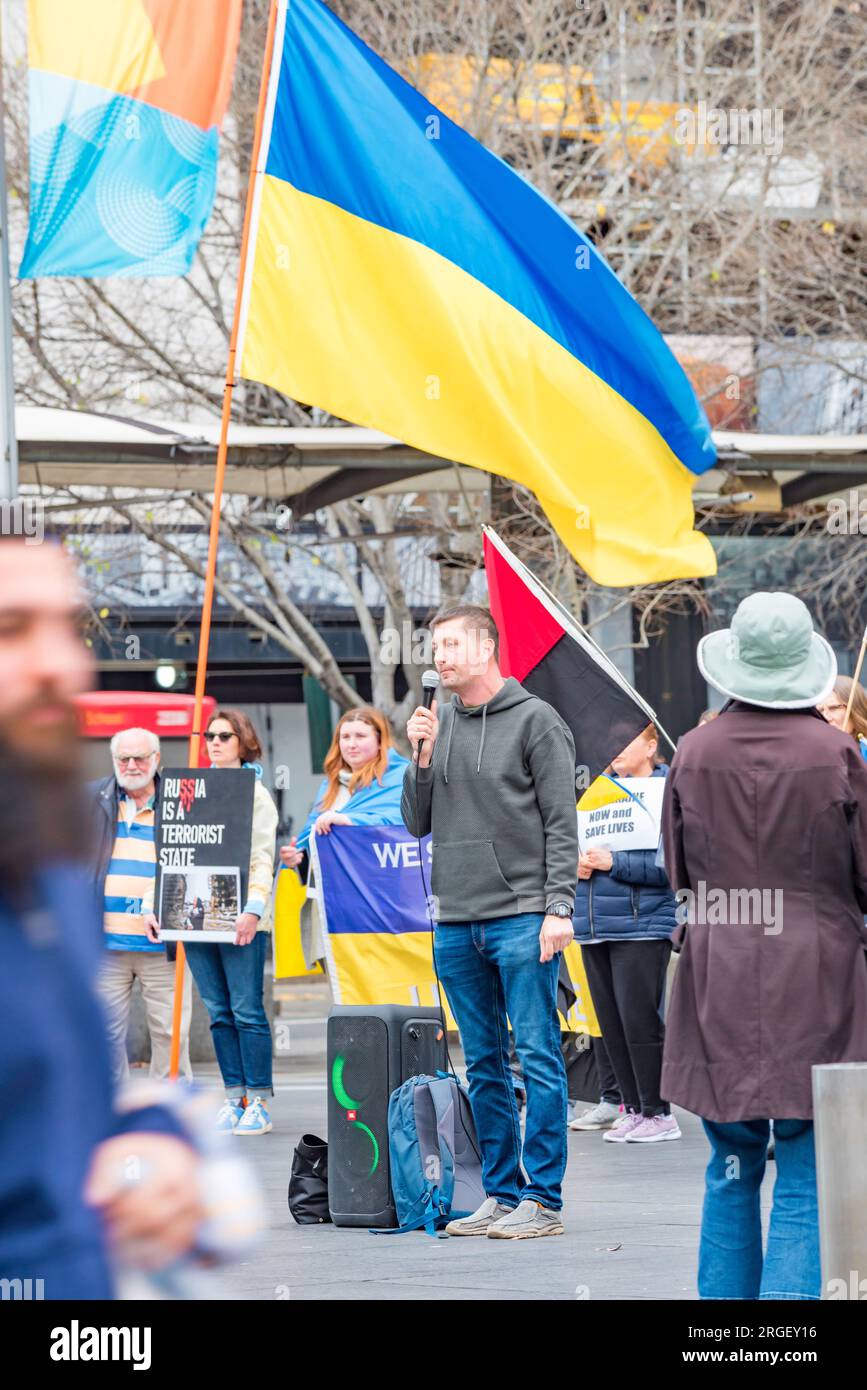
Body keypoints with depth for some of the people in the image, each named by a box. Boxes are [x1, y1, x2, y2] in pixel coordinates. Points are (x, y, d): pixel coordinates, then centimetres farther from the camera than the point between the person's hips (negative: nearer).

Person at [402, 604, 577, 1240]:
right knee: (484, 1063, 9)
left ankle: (543, 1198, -4)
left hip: (521, 918, -6)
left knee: (538, 1057, -6)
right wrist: (423, 757, 0)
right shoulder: (439, 723, 14)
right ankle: (502, 1193, 15)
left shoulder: (535, 720, -2)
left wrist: (558, 906, -13)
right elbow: (418, 823, 15)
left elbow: (561, 823, -5)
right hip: (456, 920, 6)